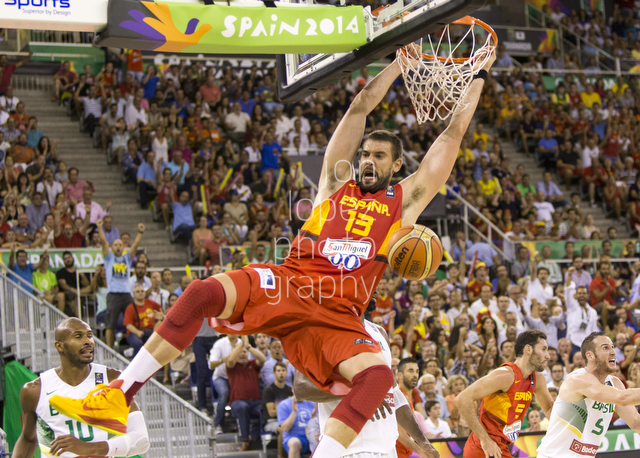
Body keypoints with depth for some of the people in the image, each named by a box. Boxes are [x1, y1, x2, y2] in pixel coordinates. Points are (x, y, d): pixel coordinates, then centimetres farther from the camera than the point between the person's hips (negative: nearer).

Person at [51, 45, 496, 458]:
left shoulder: (405, 200, 19)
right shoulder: (337, 181, 21)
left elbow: (453, 135, 21)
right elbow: (361, 106, 21)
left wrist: (479, 77, 25)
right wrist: (402, 61, 27)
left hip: (337, 315, 0)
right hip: (285, 285, 0)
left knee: (378, 375, -32)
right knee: (203, 293, -27)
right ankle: (118, 397, -25)